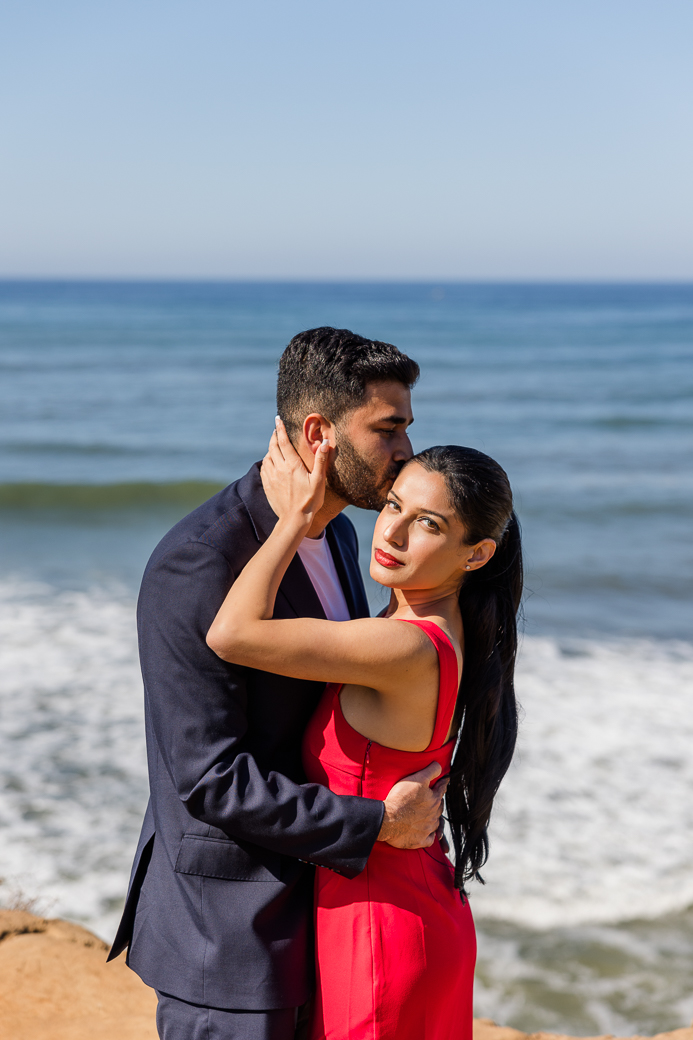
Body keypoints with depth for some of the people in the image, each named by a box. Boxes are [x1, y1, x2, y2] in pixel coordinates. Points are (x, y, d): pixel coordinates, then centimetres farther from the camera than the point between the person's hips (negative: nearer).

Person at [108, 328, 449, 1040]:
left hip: (314, 895, 9)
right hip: (228, 928, -8)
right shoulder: (196, 567, -23)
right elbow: (209, 779, -24)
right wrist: (376, 823, -19)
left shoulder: (335, 535, 6)